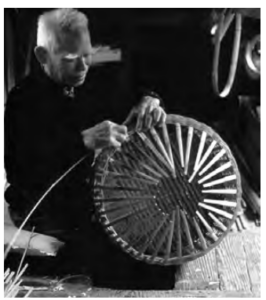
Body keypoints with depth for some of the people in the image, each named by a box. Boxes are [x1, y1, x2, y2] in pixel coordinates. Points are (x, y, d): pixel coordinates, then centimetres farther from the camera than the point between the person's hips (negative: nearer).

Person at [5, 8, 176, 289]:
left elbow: (124, 128, 15)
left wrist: (149, 104, -10)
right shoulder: (24, 99, -13)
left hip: (91, 193, 7)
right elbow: (26, 162, -29)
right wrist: (84, 141, -43)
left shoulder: (89, 90, 10)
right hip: (44, 208, -7)